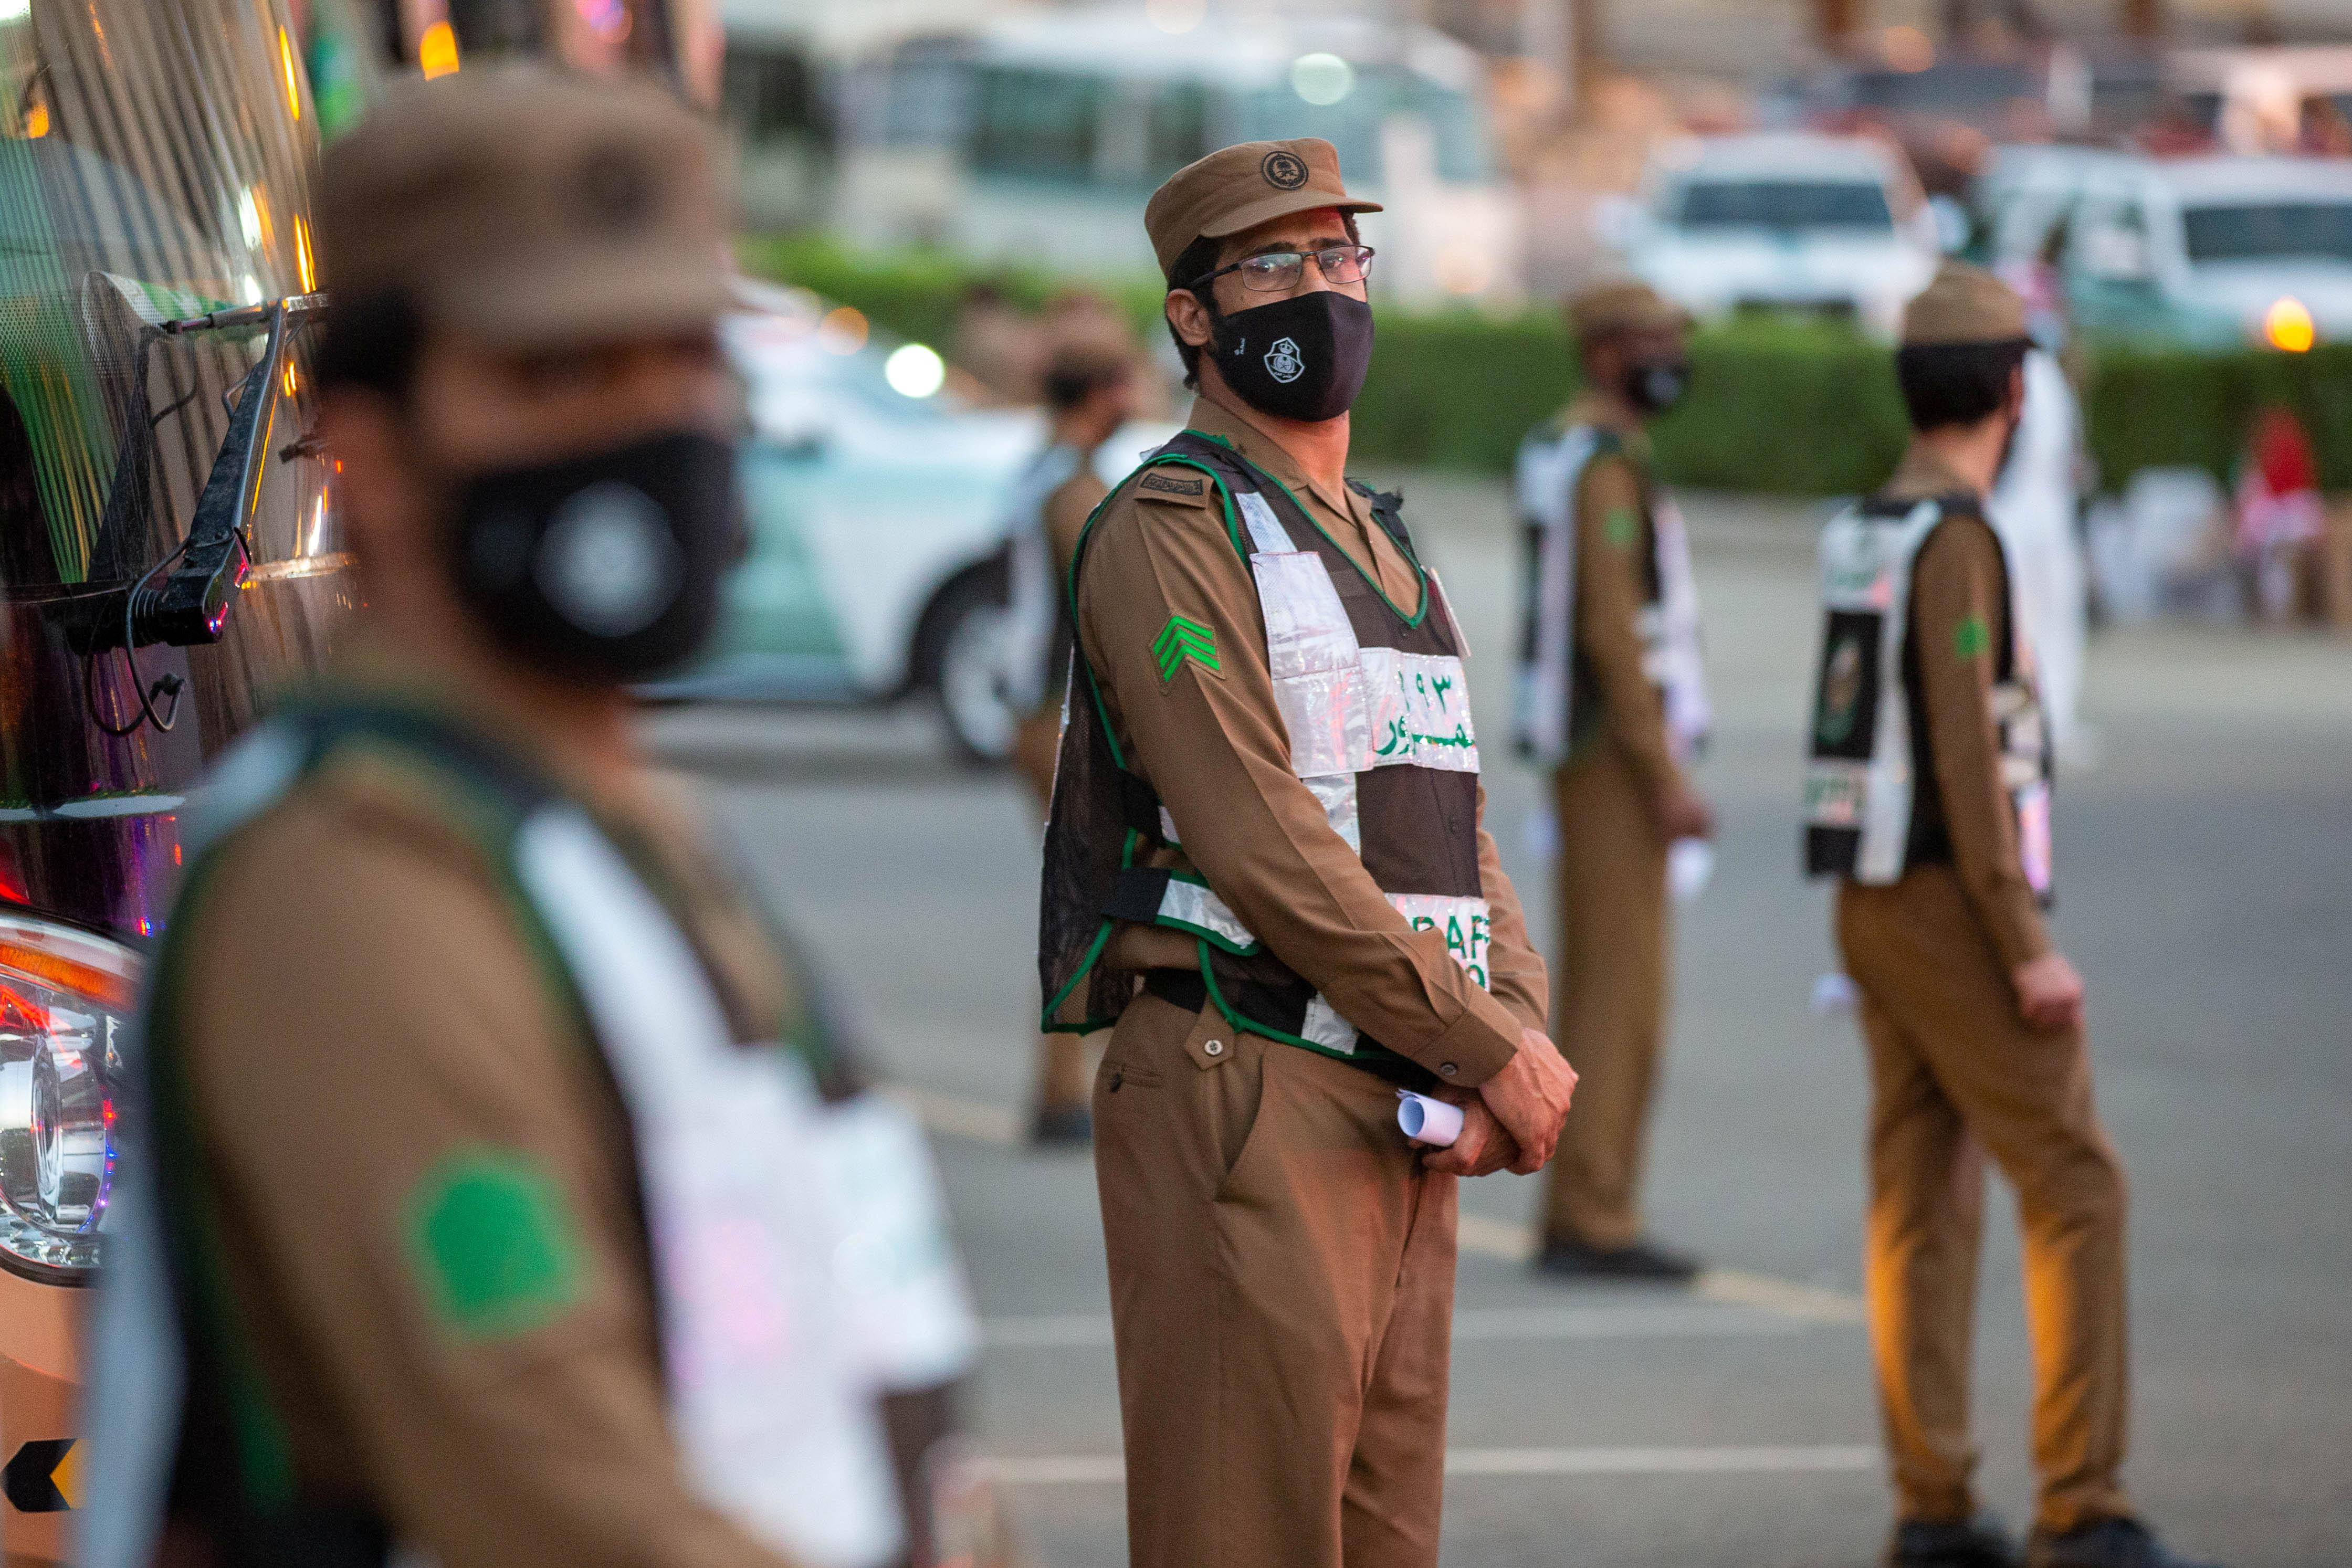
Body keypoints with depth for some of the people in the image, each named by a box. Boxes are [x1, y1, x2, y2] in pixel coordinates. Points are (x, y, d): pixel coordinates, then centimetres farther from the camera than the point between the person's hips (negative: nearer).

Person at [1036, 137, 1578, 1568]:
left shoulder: (1390, 557, 22)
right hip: (1244, 1110, -9)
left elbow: (1459, 842, 16)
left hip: (1401, 1121, 9)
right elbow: (1265, 847, -16)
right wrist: (1493, 1050, -14)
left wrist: (1522, 1045, -4)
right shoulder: (1167, 536, -7)